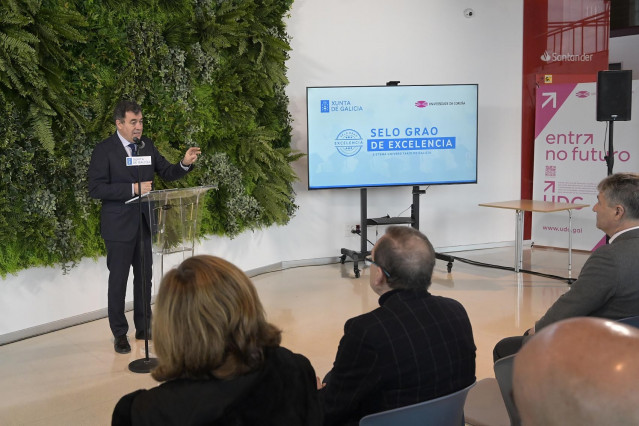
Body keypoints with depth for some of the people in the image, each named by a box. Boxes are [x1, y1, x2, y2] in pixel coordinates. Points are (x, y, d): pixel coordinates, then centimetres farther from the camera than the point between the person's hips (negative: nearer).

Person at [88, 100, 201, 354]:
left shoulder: (146, 145, 6)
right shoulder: (104, 150, -11)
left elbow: (167, 173, 9)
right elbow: (95, 189, -17)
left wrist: (185, 164, -11)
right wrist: (133, 188, -24)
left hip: (144, 223, 6)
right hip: (119, 226, -6)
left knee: (144, 277, 14)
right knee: (118, 280, 4)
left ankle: (143, 327, 27)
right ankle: (120, 335, 16)